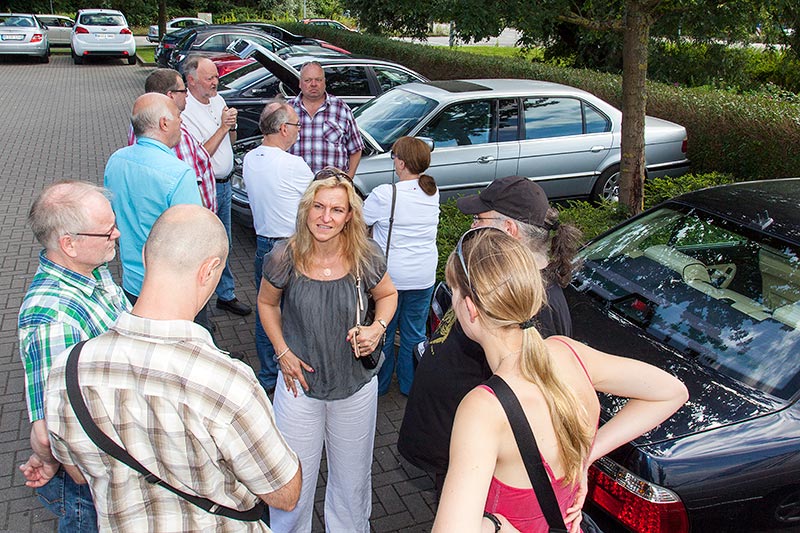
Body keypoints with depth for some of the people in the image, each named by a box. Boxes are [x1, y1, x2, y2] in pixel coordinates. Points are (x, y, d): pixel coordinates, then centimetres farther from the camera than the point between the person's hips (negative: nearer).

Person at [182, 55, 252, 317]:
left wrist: (231, 125, -5)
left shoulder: (218, 99, 7)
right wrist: (222, 127, -22)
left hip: (224, 184, 8)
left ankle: (226, 294, 33)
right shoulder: (185, 112, -18)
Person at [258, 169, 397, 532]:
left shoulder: (365, 257, -14)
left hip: (356, 386, 1)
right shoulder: (284, 258, -15)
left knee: (353, 477, 20)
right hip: (300, 381, -1)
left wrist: (378, 328, -13)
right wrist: (282, 353, -6)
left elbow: (388, 294, 6)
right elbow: (267, 303, 3)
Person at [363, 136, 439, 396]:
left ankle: (379, 384, 31)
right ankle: (411, 385, 31)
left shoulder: (384, 195, -19)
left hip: (390, 276, -4)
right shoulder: (433, 193, -2)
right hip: (424, 277, 4)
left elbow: (360, 221, -7)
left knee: (382, 332, 15)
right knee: (415, 333, 18)